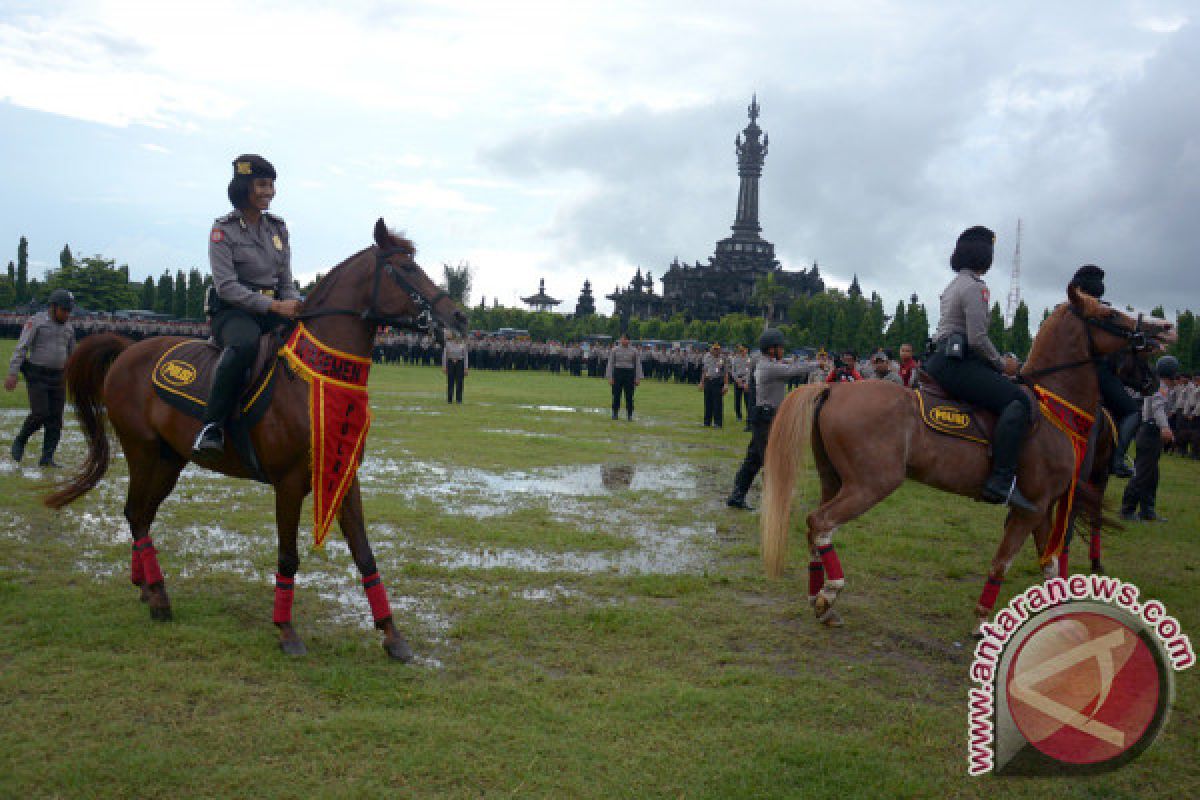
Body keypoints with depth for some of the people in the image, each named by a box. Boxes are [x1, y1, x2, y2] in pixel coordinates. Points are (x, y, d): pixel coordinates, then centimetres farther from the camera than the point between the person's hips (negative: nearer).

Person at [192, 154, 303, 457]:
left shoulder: (277, 227, 14)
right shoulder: (224, 229, -3)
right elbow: (226, 285, -13)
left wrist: (297, 306, -7)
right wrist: (274, 306, -22)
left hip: (275, 310, 6)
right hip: (232, 311, -6)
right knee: (245, 343, -41)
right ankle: (212, 425, -34)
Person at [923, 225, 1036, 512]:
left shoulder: (955, 285, 23)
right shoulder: (975, 287, -9)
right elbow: (978, 339, -16)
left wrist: (996, 364, 24)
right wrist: (1002, 364, -1)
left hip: (938, 361, 11)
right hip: (955, 365, -11)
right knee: (1019, 401, -18)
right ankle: (1001, 481, -28)